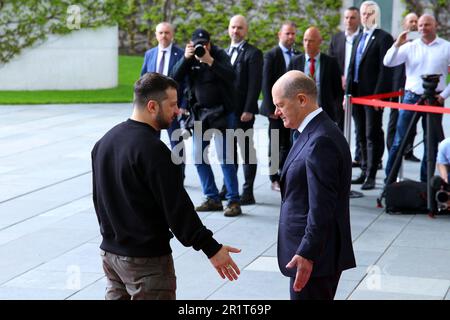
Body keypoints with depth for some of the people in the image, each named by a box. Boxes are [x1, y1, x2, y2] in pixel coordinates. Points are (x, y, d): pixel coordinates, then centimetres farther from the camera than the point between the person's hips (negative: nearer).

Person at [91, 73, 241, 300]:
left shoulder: (105, 141, 8)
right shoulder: (152, 149, -20)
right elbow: (176, 207, -21)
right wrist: (211, 248, -17)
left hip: (110, 251, 9)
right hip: (147, 260, -8)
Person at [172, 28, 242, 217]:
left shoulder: (219, 55, -6)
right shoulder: (190, 58, 5)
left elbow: (231, 76, -22)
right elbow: (175, 77, -6)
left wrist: (210, 61, -29)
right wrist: (186, 58, -19)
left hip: (221, 112, -6)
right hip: (200, 113, 6)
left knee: (224, 157, -9)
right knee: (199, 157, 7)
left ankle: (233, 201, -5)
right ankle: (212, 199, 17)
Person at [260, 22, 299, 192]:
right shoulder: (271, 55, -5)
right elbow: (266, 84, -7)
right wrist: (271, 108, -12)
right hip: (277, 108, -4)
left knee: (288, 145, 5)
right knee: (276, 145, 2)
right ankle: (275, 179, 9)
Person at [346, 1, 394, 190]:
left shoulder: (383, 38, -7)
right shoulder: (359, 38, 17)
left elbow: (385, 69, -13)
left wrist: (377, 95, -18)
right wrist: (348, 92, 11)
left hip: (373, 95, -8)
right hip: (357, 94, 8)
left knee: (373, 135, -4)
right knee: (361, 136, 13)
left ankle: (371, 175, -2)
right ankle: (365, 171, 22)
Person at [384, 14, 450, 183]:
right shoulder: (410, 47, 4)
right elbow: (388, 62, -3)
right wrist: (397, 45, -16)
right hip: (411, 97, 0)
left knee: (432, 142, 6)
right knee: (399, 140, -1)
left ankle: (425, 180, 16)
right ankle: (389, 177, 4)